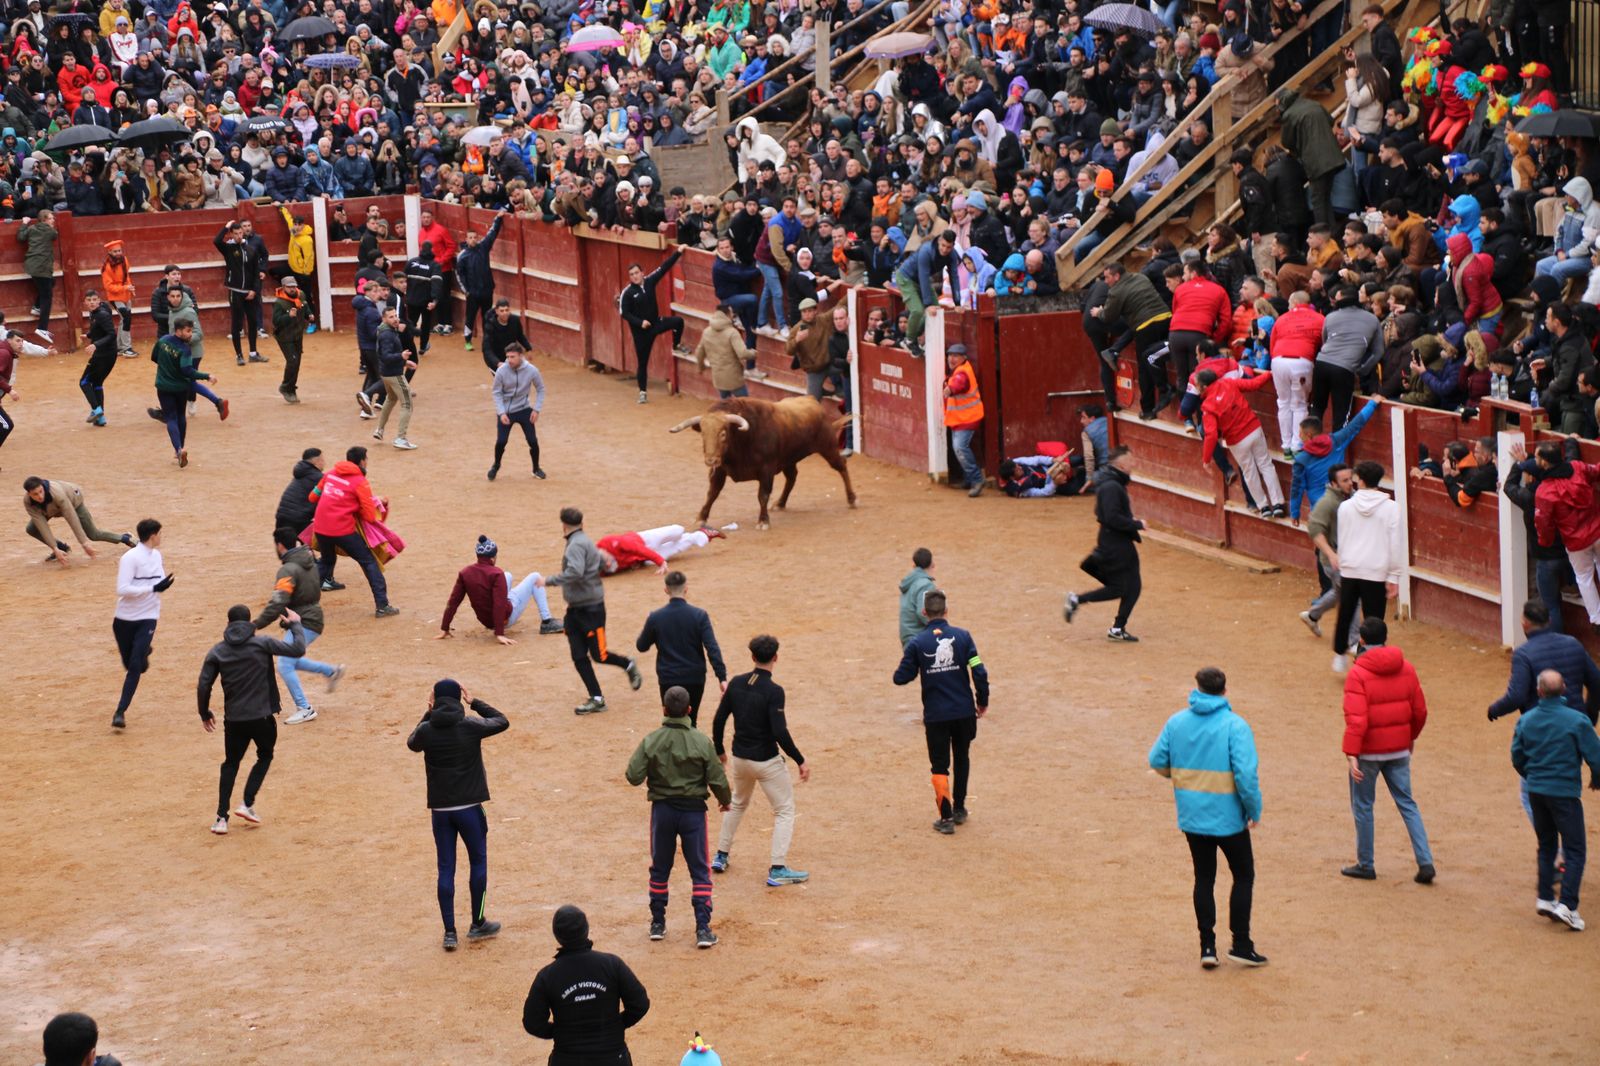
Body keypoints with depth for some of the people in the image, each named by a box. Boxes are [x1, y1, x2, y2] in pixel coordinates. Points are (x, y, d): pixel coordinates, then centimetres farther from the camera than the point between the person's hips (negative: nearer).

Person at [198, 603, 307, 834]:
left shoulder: (217, 651, 1)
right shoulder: (262, 644, -6)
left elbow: (204, 685, 0)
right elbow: (297, 650, -5)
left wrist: (205, 713, 15)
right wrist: (295, 625, 12)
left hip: (233, 720, 2)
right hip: (262, 717, -2)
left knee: (231, 763, 17)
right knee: (265, 755, 21)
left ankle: (221, 817, 8)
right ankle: (247, 804, 7)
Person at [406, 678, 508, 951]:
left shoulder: (426, 731, -6)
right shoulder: (471, 727, -10)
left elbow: (412, 743, 18)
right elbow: (502, 721, 8)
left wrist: (428, 713, 17)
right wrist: (475, 703, 13)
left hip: (440, 810, 2)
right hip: (469, 807, -2)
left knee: (446, 869, 7)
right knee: (478, 862, 15)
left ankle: (449, 932, 6)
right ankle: (478, 924, 21)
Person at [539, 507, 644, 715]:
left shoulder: (577, 545, -18)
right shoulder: (583, 541, 12)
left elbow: (575, 573, -32)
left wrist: (548, 581, -26)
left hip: (591, 609, -9)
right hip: (576, 609, 9)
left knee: (598, 654, 0)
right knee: (578, 657, 3)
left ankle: (628, 665, 26)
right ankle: (596, 699, 6)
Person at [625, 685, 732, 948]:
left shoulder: (650, 741, -12)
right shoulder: (701, 742, -13)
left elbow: (633, 776, -13)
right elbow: (717, 780, -9)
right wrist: (725, 799, 11)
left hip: (662, 810, 1)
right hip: (693, 811, -1)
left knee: (659, 869, 18)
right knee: (700, 872, 7)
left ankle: (658, 924, 24)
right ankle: (703, 929, 2)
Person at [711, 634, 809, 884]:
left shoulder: (736, 683, -2)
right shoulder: (773, 691, -19)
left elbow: (719, 720, 4)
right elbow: (780, 732, -24)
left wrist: (719, 751, 19)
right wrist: (800, 761, -15)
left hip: (739, 758, 6)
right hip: (767, 761, -6)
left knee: (738, 803, 29)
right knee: (785, 810, 6)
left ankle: (721, 856, 34)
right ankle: (777, 869, -2)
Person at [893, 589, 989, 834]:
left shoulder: (917, 643, -8)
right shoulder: (962, 636, -6)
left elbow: (901, 678, -5)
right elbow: (979, 672, -9)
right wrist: (983, 701, 5)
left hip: (935, 715, -2)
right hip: (964, 711, 2)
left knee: (940, 766, 9)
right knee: (962, 759, 22)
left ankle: (946, 818, 4)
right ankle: (959, 809, 31)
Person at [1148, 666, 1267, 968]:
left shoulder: (1176, 722, -1)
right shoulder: (1235, 725, -15)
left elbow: (1157, 761, 5)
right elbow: (1246, 774, -21)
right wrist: (1254, 810, -8)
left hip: (1191, 816, 4)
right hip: (1227, 816, -4)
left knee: (1204, 878, 15)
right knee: (1243, 876, 13)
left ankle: (1207, 946, 13)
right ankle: (1240, 944, 12)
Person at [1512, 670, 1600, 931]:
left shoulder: (1526, 720, 0)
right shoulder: (1577, 721, -14)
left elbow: (1517, 756, 9)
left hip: (1536, 791, 5)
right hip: (1565, 792, -5)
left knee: (1546, 846, 20)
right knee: (1575, 850, 1)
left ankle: (1545, 898, 19)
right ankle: (1567, 905, -10)